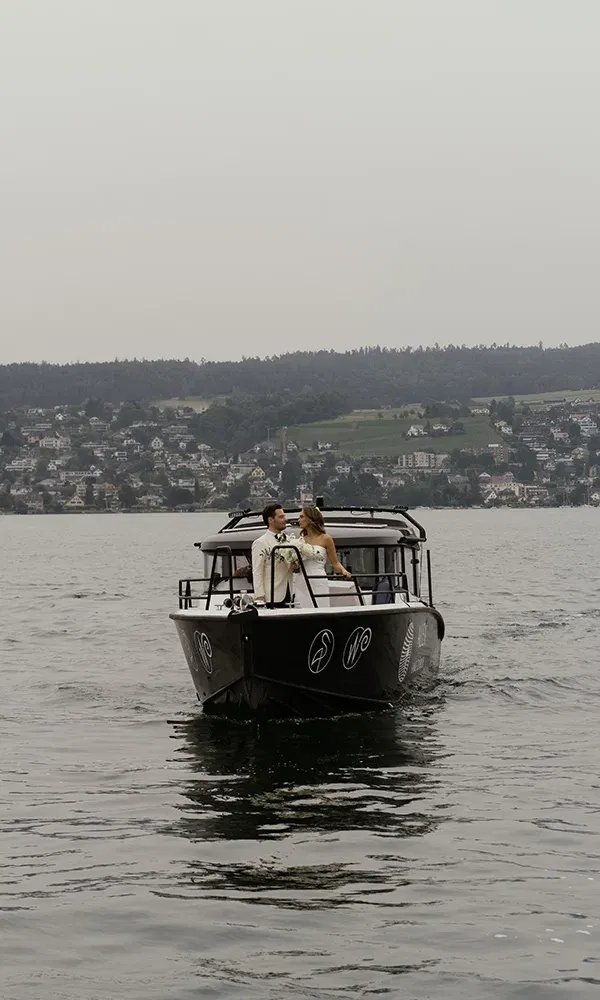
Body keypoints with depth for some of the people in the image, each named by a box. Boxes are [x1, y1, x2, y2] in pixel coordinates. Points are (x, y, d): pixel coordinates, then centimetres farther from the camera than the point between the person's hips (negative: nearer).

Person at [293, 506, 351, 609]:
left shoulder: (325, 539, 2)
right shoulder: (300, 540, 14)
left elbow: (335, 563, 4)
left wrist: (344, 571, -15)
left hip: (318, 584, -4)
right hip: (300, 585, 4)